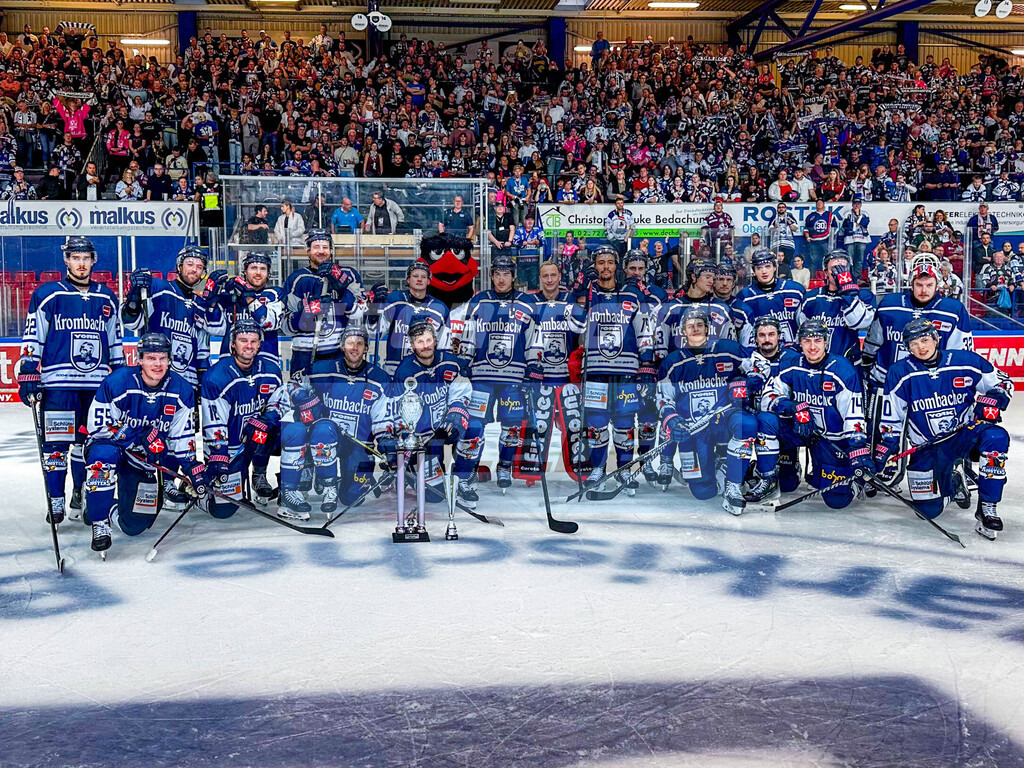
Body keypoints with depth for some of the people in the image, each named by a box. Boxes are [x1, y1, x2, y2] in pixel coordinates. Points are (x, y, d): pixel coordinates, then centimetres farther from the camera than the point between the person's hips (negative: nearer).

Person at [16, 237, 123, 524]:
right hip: (58, 382, -4)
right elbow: (33, 339, 0)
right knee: (56, 443, -5)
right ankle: (55, 501, 2)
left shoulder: (107, 298, 14)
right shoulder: (47, 295, 1)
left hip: (98, 383, 4)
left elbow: (115, 342, 20)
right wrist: (28, 374, -6)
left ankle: (82, 494, 21)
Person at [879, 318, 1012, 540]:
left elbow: (1002, 383, 5)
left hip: (965, 433, -1)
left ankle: (987, 508, -23)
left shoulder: (966, 362, -7)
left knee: (995, 437, -35)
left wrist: (990, 401, -14)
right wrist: (885, 454, -4)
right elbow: (890, 421, 0)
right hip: (926, 447, 1)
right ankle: (953, 481, 29)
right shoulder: (900, 374, -6)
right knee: (929, 510, -7)